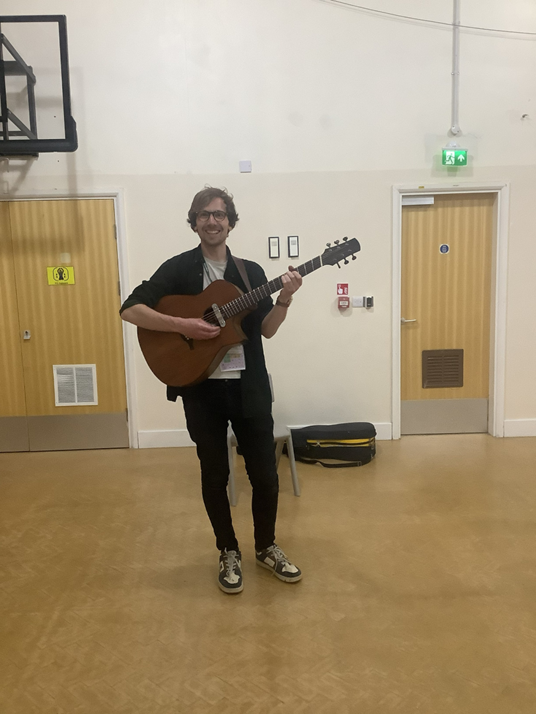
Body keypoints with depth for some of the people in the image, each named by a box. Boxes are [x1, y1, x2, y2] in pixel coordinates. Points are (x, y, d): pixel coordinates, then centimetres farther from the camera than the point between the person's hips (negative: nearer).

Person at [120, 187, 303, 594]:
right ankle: (229, 553, 29)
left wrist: (285, 298, -15)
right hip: (201, 387, -2)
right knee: (214, 474, 9)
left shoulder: (250, 272, 8)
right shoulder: (178, 268, -1)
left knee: (265, 473, 7)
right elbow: (130, 309, -8)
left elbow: (267, 329, 2)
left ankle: (266, 547, 30)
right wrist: (181, 325, -19)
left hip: (249, 385, 2)